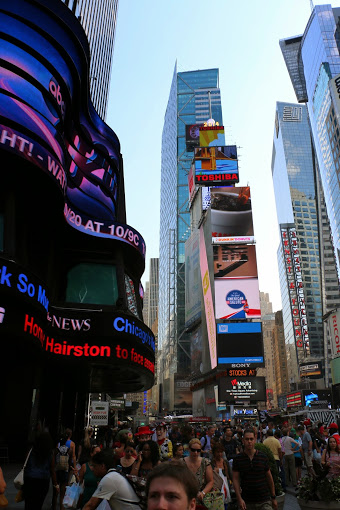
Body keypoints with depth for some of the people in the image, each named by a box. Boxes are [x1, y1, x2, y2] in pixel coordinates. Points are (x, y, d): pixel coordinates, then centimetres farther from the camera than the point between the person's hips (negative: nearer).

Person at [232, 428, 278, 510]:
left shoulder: (263, 457, -1)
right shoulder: (238, 459, -4)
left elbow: (269, 477, 8)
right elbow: (235, 479, -3)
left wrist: (273, 497, 10)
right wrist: (239, 499, -11)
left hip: (264, 501, 0)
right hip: (247, 502, 0)